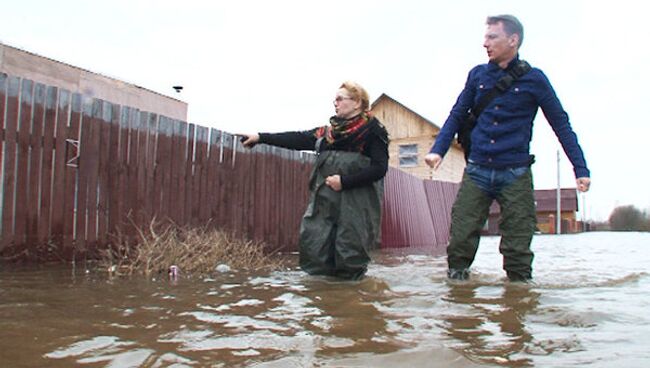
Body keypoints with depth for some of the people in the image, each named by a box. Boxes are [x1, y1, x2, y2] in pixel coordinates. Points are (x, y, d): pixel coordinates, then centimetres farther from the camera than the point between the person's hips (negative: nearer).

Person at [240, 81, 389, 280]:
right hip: (325, 201, 5)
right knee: (313, 248, -4)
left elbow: (379, 168, -8)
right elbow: (297, 139, 12)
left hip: (355, 204, -5)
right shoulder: (328, 132, 18)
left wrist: (345, 181, -14)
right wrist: (261, 137, 5)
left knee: (349, 260, -7)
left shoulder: (372, 131, 1)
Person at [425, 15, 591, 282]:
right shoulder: (478, 75, 8)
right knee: (460, 239, -3)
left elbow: (561, 125, 5)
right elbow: (457, 115, 14)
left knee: (517, 247, 2)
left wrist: (581, 169, -1)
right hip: (476, 171, 2)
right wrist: (438, 150, -2)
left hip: (516, 174, -2)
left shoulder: (533, 79, 1)